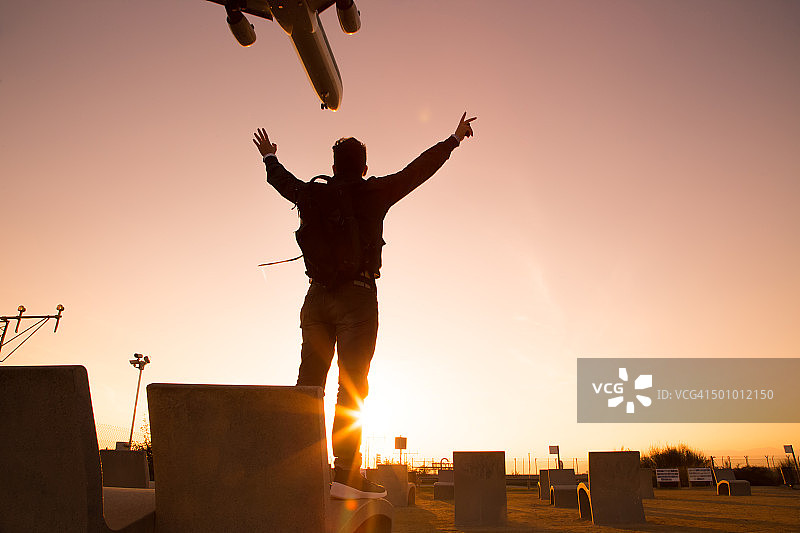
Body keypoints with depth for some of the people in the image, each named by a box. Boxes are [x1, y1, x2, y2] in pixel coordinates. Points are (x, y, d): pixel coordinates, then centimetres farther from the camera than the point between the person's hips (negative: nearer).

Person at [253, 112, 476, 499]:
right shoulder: (374, 193, -1)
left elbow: (282, 180, 30)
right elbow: (418, 170, 4)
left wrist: (269, 157, 51)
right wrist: (454, 140, 16)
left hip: (317, 297, 5)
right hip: (356, 296, -5)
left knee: (308, 383, 8)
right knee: (352, 387, -6)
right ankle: (345, 474, -8)